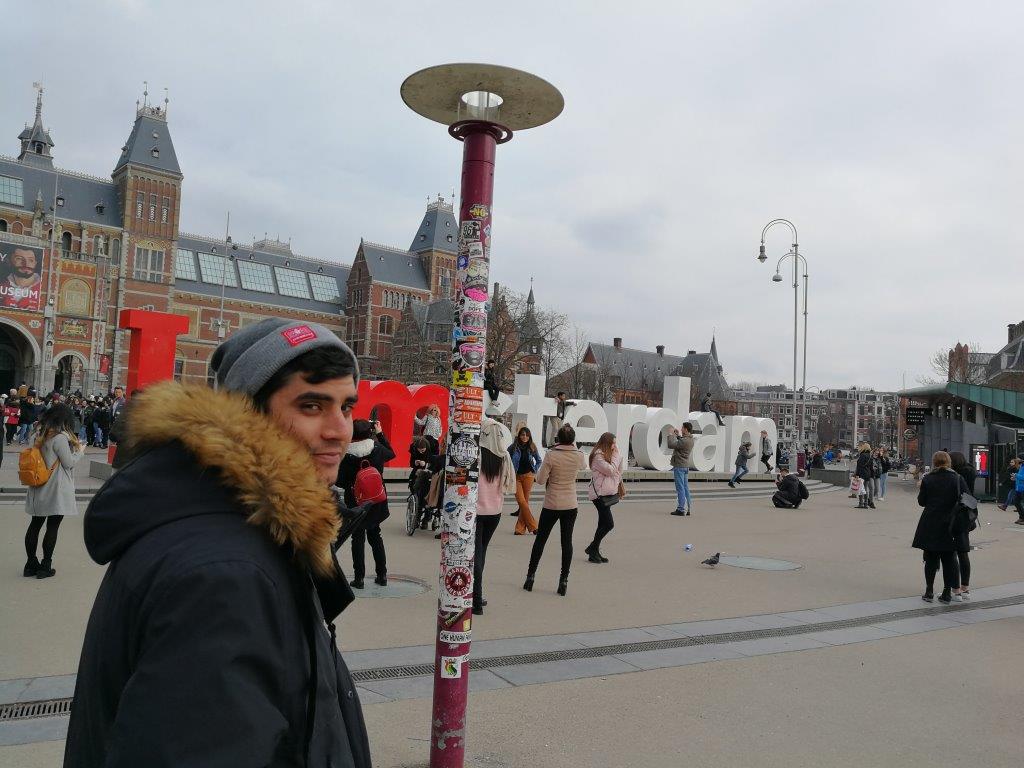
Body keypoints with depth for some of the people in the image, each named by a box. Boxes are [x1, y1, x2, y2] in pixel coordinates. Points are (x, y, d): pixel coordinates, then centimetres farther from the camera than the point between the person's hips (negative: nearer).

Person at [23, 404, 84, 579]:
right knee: (52, 527, 1)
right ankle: (45, 567, 6)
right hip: (56, 490, -8)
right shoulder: (60, 437, -16)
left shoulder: (42, 435, 8)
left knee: (35, 524, 13)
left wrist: (72, 446, 11)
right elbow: (69, 462, -12)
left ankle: (31, 564, 20)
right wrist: (79, 451, 4)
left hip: (40, 490, 8)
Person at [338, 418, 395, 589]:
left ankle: (359, 578, 9)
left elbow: (340, 481, -11)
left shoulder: (347, 455, -14)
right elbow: (391, 453, 15)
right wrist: (380, 433, 14)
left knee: (358, 538, 8)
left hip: (355, 502, -3)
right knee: (375, 535, 17)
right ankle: (382, 575, 20)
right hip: (376, 501, 3)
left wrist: (351, 487, 8)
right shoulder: (377, 449, -8)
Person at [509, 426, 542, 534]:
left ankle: (520, 528, 8)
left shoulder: (532, 448, 3)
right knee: (521, 501, -11)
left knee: (525, 501, 1)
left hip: (528, 476, 1)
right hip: (516, 477, -1)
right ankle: (533, 526, -3)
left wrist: (534, 471, 9)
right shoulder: (513, 448, -2)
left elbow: (539, 461, 19)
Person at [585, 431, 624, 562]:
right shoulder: (598, 456, -14)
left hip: (607, 493, 10)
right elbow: (610, 471, -18)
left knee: (603, 524, 11)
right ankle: (592, 549, 2)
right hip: (600, 493, -10)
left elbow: (618, 471, 20)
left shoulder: (606, 455, 16)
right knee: (609, 524, -11)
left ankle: (595, 551, 17)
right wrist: (616, 456, -10)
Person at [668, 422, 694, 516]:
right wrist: (678, 435, 21)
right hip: (685, 466, 9)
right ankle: (688, 508, 17)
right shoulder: (690, 440, 8)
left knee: (680, 488, -6)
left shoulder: (685, 441, -21)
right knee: (685, 487, 13)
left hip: (679, 466, -9)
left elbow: (671, 445, -23)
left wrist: (671, 435, -10)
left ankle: (681, 509, -4)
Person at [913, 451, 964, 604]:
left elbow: (921, 501, -1)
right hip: (951, 525, 0)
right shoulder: (957, 479, -6)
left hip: (930, 525, 0)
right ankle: (947, 593, 13)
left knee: (931, 559, 9)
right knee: (949, 559, 10)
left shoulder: (927, 479, -7)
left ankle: (929, 591, 11)